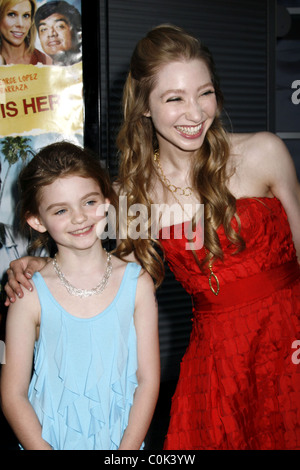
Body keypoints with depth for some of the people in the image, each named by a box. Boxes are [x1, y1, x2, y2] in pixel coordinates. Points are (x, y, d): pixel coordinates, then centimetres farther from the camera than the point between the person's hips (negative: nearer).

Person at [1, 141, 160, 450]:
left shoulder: (136, 283, -8)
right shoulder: (30, 294, -13)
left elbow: (148, 381, -6)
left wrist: (126, 451, -13)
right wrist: (42, 448, -18)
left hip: (121, 440, 1)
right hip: (49, 441, -1)